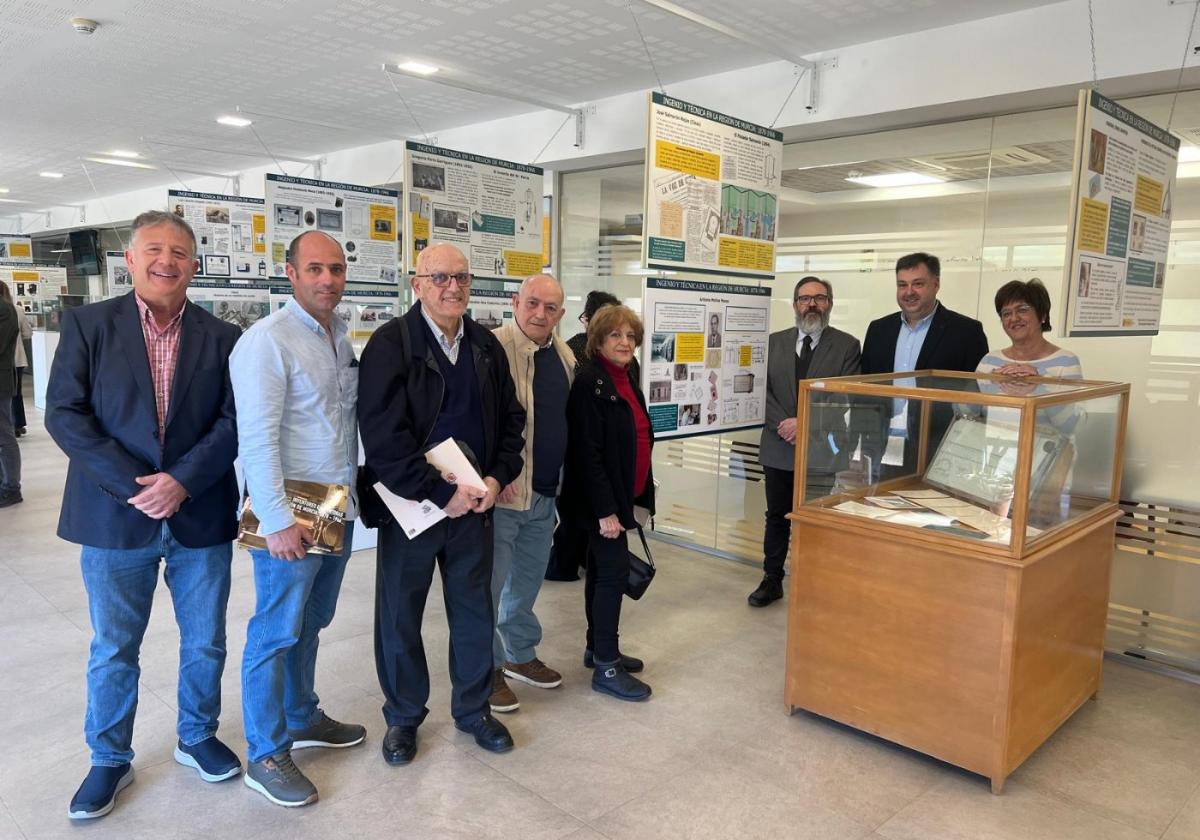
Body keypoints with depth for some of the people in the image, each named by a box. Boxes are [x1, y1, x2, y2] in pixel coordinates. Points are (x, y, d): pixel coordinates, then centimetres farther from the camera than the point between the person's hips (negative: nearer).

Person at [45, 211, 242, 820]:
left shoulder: (222, 338, 3)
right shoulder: (87, 324, 0)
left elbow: (233, 421, -3)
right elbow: (65, 414, -7)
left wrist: (181, 480, -17)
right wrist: (133, 486, -16)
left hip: (200, 518, 1)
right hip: (116, 517, -1)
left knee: (204, 642, 14)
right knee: (113, 649, 13)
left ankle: (197, 737, 36)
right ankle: (110, 759, 33)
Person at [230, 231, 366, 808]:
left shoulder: (342, 339, 9)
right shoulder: (268, 340, -14)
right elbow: (256, 438, -19)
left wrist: (353, 490, 9)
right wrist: (278, 520, -21)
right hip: (289, 519, -7)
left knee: (309, 625, 20)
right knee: (276, 633, 5)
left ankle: (301, 718, 37)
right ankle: (265, 755, 20)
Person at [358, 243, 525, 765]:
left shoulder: (486, 346, 6)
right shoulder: (391, 344, -11)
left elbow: (511, 419, 10)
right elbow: (383, 435, -19)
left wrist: (497, 478, -5)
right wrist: (440, 493, -19)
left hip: (474, 502, 4)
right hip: (408, 505, -4)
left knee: (475, 611, 15)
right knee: (400, 617, 11)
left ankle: (473, 708, 35)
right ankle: (403, 718, 31)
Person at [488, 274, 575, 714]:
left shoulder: (565, 355, 9)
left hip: (545, 492, 8)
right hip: (502, 491, -7)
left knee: (528, 580, 21)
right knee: (489, 583, 5)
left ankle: (521, 654, 38)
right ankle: (487, 670, 20)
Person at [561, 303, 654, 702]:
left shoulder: (626, 380, 11)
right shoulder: (590, 382, -16)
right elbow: (587, 452, -20)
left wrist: (641, 495, 16)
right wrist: (605, 510, -21)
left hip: (622, 493, 9)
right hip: (602, 497, -9)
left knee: (602, 570, 16)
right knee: (614, 571, -5)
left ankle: (598, 647, 29)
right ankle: (606, 667, 5)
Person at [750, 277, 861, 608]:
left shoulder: (847, 345, 0)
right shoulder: (774, 342, 8)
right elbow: (764, 390, 3)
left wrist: (806, 424, -16)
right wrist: (784, 426, -11)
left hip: (822, 452, -3)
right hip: (779, 448, 3)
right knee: (777, 517, 13)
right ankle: (772, 581, 26)